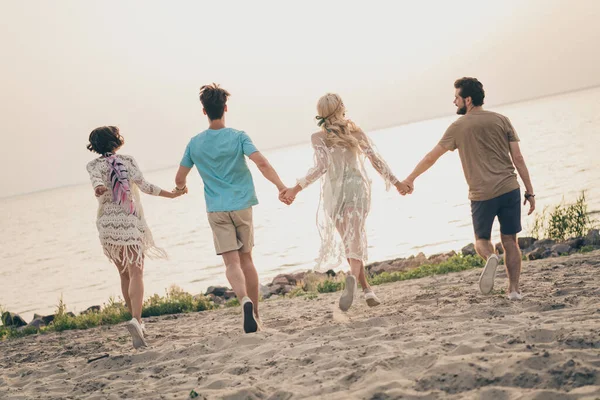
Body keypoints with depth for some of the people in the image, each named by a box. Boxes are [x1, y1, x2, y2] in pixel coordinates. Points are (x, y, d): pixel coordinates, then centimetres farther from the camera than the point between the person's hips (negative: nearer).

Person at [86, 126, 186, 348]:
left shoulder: (94, 166, 7)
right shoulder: (127, 161, 2)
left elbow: (96, 180, -16)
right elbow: (144, 186, -8)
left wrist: (99, 188, -38)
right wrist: (171, 194, 0)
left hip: (107, 224, 3)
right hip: (130, 222, -3)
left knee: (125, 275, 16)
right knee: (136, 274, -8)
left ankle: (137, 320, 24)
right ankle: (135, 320, -30)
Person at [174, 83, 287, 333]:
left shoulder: (195, 144, 1)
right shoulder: (238, 137, -5)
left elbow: (179, 180, 8)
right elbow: (262, 164, -20)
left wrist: (181, 187, 31)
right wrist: (281, 187, -19)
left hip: (217, 211, 0)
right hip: (242, 206, 0)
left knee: (232, 263, -5)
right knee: (246, 259, 14)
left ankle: (245, 300, -32)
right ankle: (255, 313, 18)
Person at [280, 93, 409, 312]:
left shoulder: (318, 137, 0)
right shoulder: (356, 131, 7)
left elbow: (321, 166, -14)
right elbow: (376, 160, 6)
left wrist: (296, 188, -18)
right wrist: (395, 181, 18)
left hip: (334, 191, 0)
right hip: (358, 187, 0)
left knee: (349, 241, 14)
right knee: (355, 241, -11)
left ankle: (367, 289, 12)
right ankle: (352, 277, -41)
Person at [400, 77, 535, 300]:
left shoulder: (459, 127, 1)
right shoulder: (501, 120, 7)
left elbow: (431, 158, 6)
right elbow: (518, 159, 4)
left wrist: (410, 179, 19)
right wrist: (530, 192, 8)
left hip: (482, 195, -2)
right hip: (509, 189, 2)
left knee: (482, 239, 15)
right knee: (510, 240, 10)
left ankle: (490, 257, -19)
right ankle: (514, 289, 2)